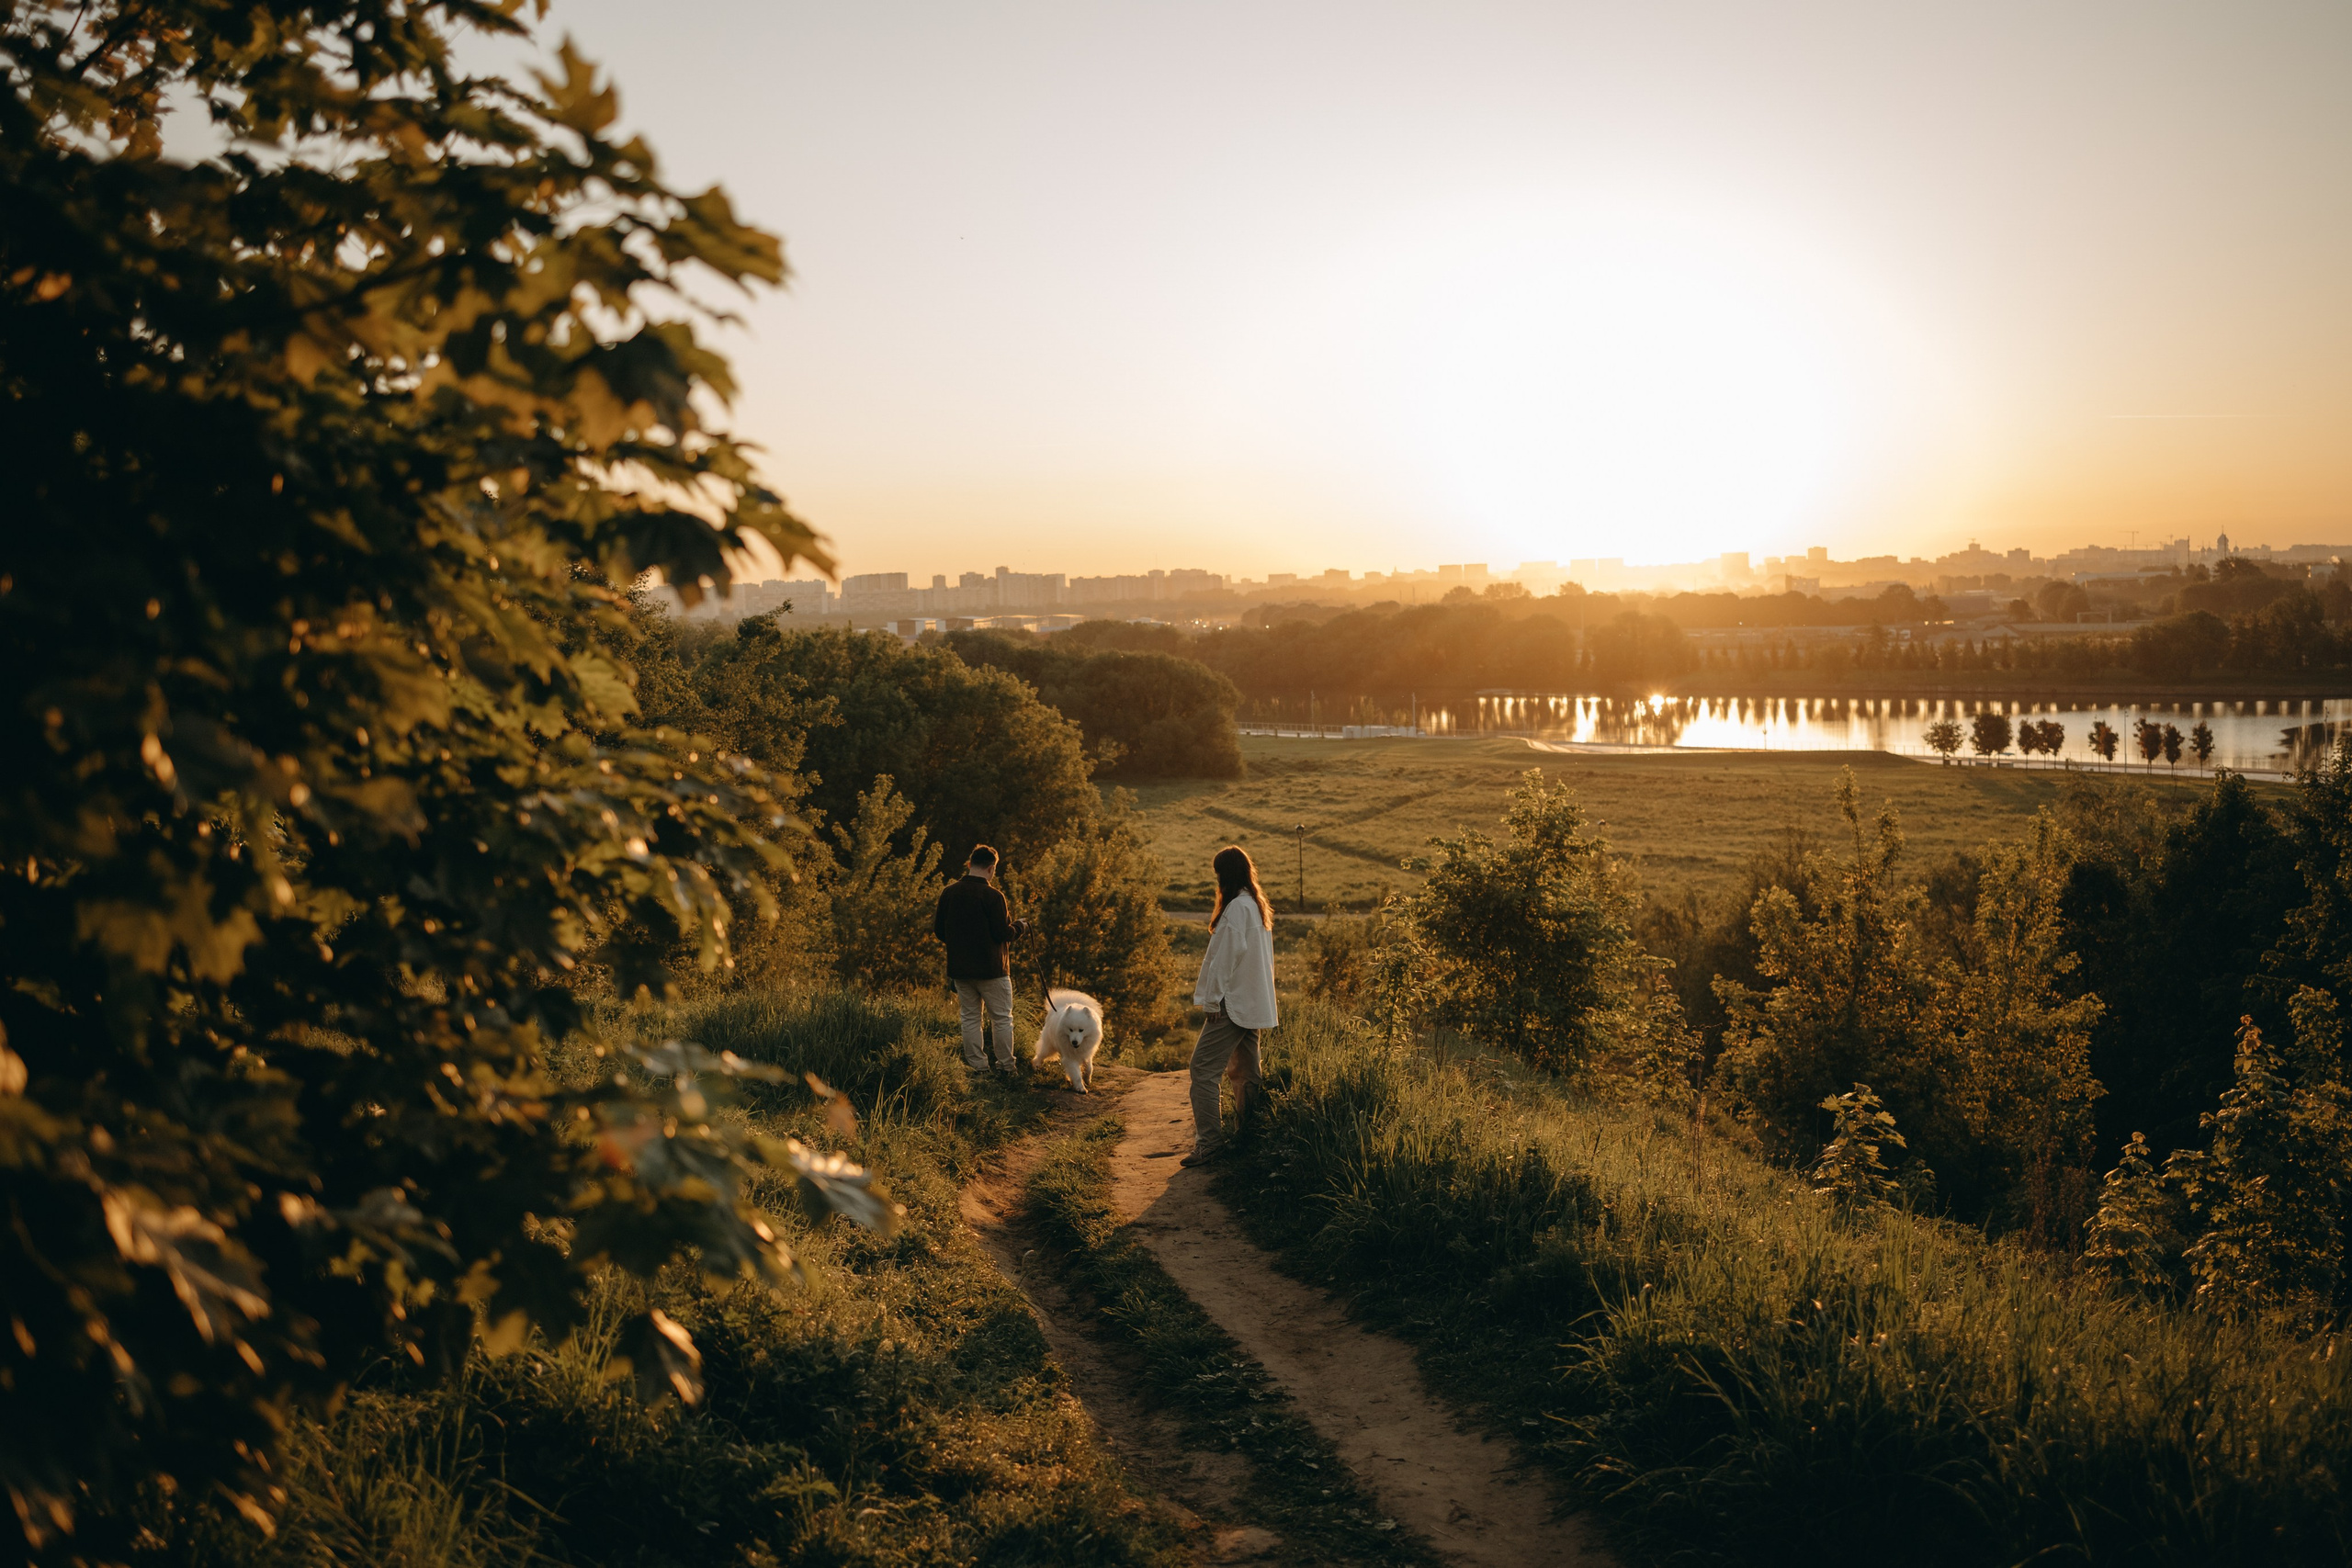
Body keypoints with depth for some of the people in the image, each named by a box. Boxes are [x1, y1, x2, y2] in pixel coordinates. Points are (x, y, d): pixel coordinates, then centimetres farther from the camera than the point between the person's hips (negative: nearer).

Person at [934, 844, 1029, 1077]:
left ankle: (977, 1066, 11)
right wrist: (1021, 926, 5)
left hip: (960, 969, 5)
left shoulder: (949, 893, 1)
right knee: (1002, 1019, 7)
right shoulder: (992, 896, -16)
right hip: (991, 970, -5)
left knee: (971, 1018, 11)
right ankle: (1006, 1067, 9)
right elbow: (1003, 934, -15)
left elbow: (939, 931, 7)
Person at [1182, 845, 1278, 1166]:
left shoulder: (1236, 908, -15)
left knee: (1204, 1069, -10)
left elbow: (1227, 956, -18)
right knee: (1245, 1071, 14)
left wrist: (1214, 999, -12)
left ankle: (1209, 1142, -15)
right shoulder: (1259, 906, 14)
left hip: (1232, 1003, -10)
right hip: (1254, 1004, 10)